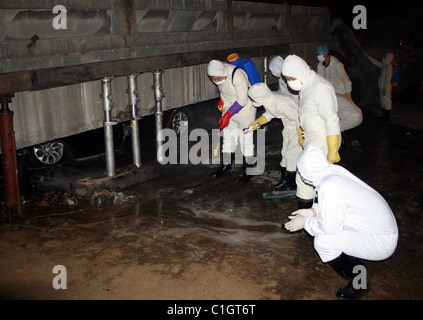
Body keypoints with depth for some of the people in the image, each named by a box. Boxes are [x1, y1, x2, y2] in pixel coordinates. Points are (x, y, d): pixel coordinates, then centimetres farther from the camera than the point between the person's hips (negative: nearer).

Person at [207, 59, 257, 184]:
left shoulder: (238, 76, -31)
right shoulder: (218, 73, -7)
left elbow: (242, 100, -27)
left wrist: (227, 115, -27)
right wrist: (221, 99, 6)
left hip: (245, 111, -7)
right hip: (228, 109, 7)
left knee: (246, 141, -2)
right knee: (228, 138, 12)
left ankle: (247, 172, 10)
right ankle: (226, 167, 25)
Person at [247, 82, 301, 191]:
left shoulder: (281, 104, -37)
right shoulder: (268, 99, -10)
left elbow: (298, 118, -30)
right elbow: (269, 114, 10)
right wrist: (257, 123, -3)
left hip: (300, 126, -9)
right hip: (289, 126, 9)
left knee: (292, 154, -2)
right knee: (285, 152, 15)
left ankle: (291, 184, 13)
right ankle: (284, 180, 28)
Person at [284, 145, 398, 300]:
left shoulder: (328, 187, -27)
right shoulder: (336, 170, -3)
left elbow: (329, 227, -21)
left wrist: (305, 223, -6)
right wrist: (311, 211, 7)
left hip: (381, 243, -9)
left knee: (322, 241, -18)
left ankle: (358, 282, 4)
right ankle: (356, 263, 21)